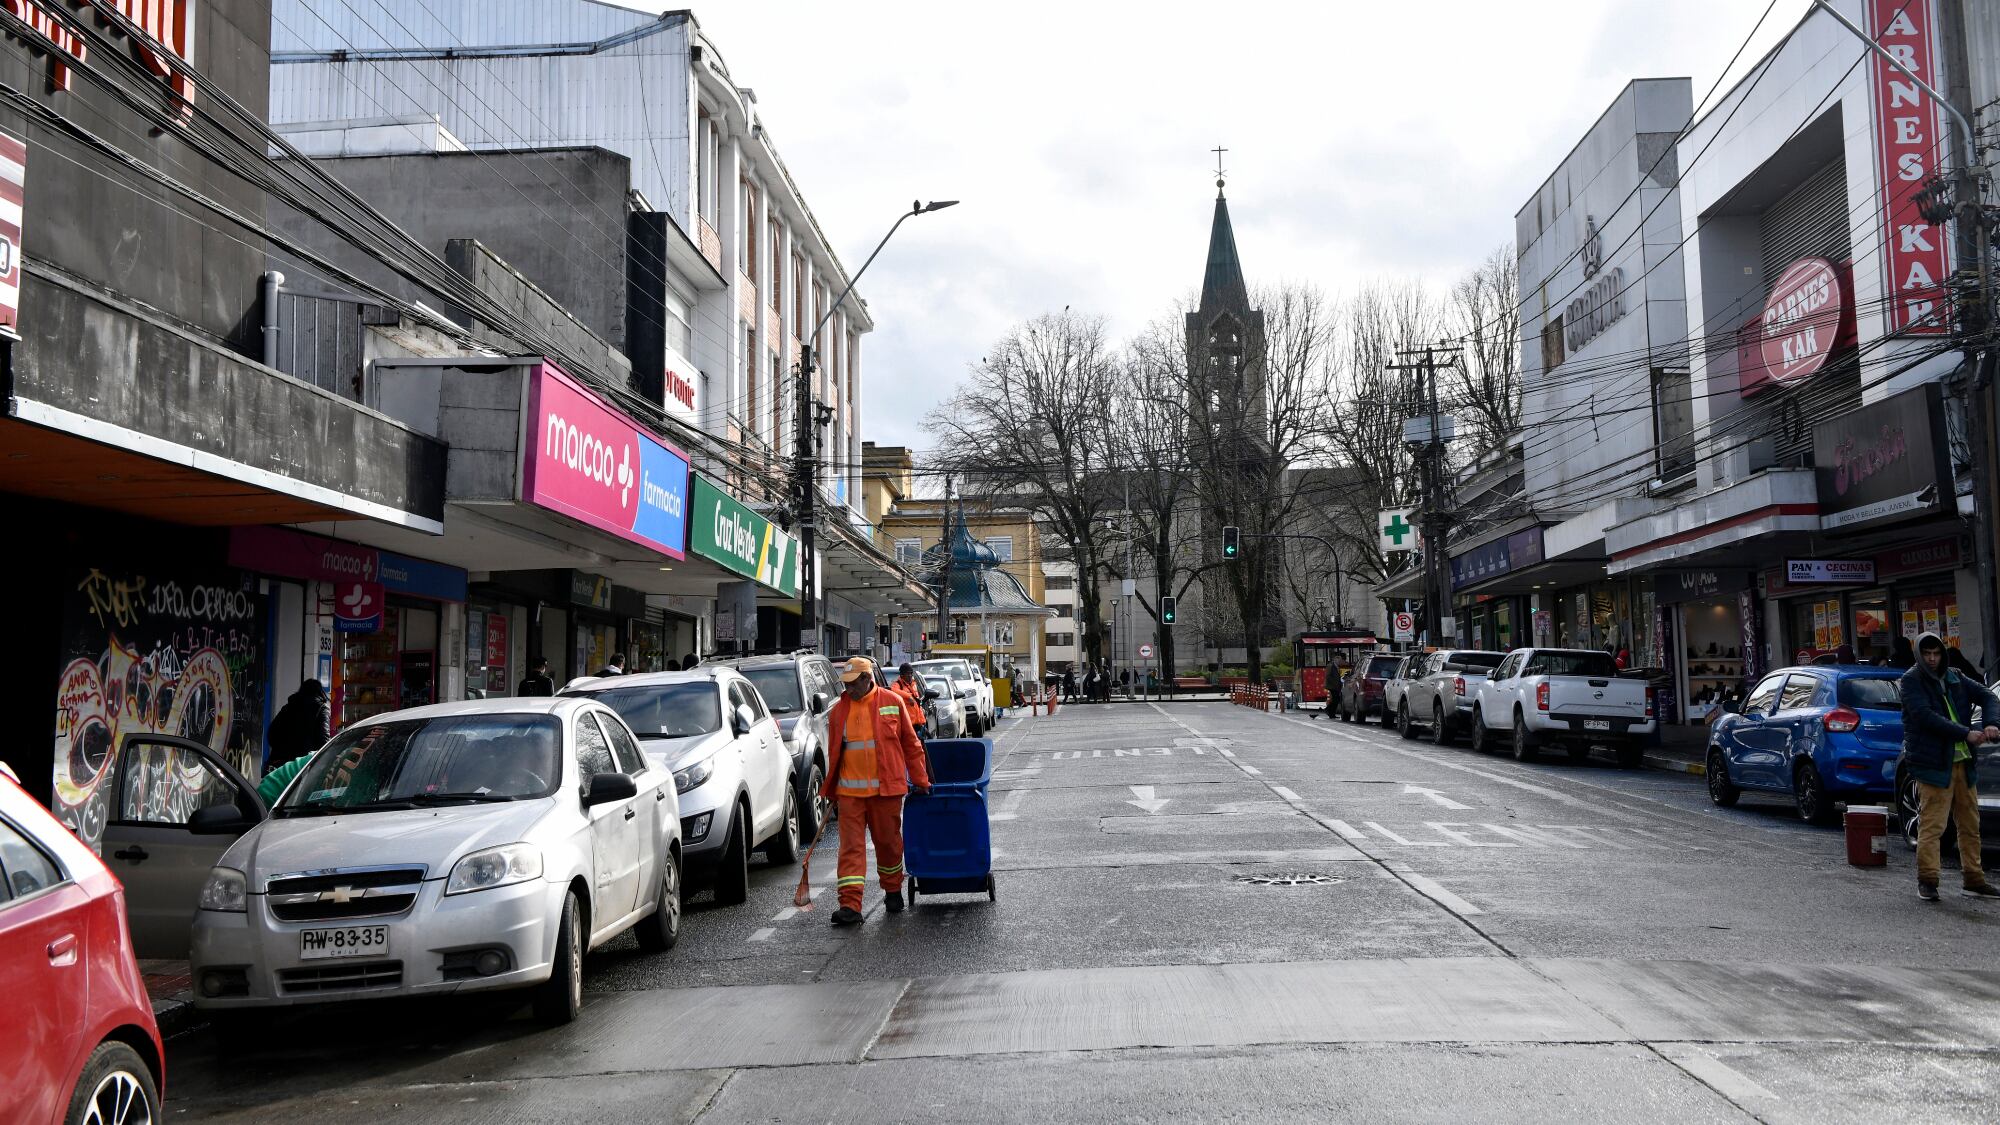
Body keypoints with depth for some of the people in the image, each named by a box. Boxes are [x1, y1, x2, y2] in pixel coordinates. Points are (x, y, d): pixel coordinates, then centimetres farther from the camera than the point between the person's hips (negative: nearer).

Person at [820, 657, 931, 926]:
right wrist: (831, 792, 16)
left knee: (888, 842, 11)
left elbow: (910, 744, 5)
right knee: (851, 846, -4)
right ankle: (850, 905, -6)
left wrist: (919, 780, 5)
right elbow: (834, 753, 15)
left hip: (886, 788, -1)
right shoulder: (839, 710, 7)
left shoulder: (893, 702, 0)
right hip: (849, 790, 2)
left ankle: (893, 891, 31)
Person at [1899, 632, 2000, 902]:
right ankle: (1927, 881, -3)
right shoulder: (1912, 681, -5)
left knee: (1970, 825, 11)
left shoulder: (1954, 678, 14)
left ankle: (1974, 881, 18)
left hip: (1963, 762, 7)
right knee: (1931, 826, -8)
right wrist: (1966, 734, -21)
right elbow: (1926, 716, -16)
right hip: (1933, 763, -7)